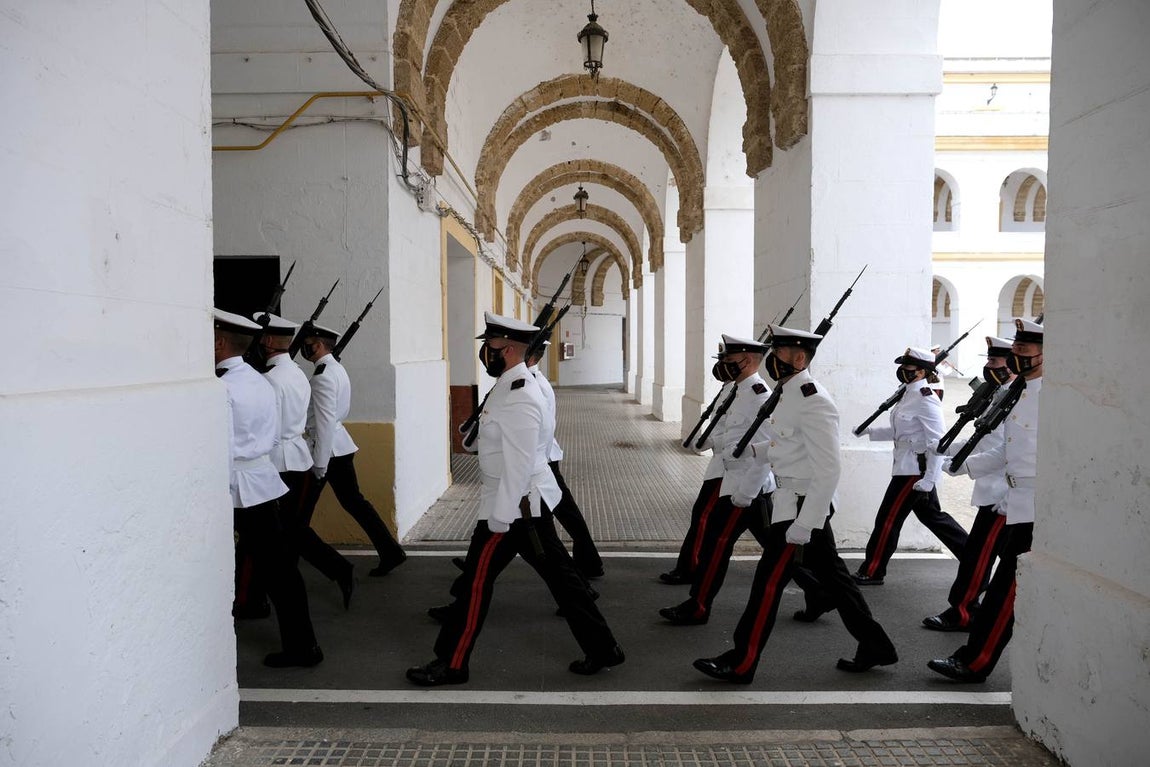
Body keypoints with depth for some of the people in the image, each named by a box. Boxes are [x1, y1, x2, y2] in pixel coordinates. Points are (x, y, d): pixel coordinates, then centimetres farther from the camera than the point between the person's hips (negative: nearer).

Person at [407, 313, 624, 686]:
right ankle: (602, 648, 23)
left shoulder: (517, 397, -21)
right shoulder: (516, 385, 11)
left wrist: (500, 517, -19)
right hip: (531, 501, 10)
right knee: (559, 574, 14)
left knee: (477, 579, 2)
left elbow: (518, 462, -23)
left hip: (515, 503, -10)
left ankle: (452, 662, 17)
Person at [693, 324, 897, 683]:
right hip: (800, 501, 10)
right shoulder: (790, 393, 9)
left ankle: (740, 664, 9)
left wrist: (803, 525, -25)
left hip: (801, 504, -10)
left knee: (768, 582, -2)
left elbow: (828, 468, -25)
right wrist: (753, 449, 3)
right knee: (832, 575, 18)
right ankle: (875, 647, 31)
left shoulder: (811, 401, -21)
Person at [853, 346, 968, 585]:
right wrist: (870, 431, 9)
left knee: (888, 519, -3)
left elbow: (938, 442, -21)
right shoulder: (909, 394, 11)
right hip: (907, 466, 10)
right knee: (933, 516, 19)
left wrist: (928, 480, -23)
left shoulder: (926, 400, -18)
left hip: (915, 471, -10)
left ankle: (871, 572, 7)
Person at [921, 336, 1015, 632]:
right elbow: (983, 442, 20)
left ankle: (961, 613, 8)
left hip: (1002, 496, -9)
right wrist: (944, 448, 15)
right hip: (993, 491, 9)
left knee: (977, 554, -2)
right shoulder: (999, 397, 14)